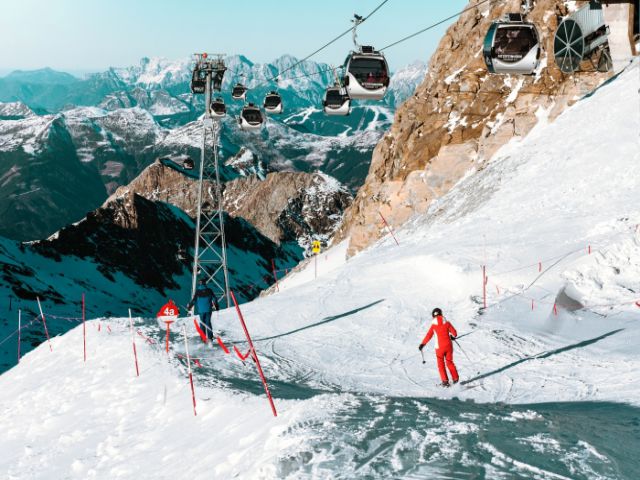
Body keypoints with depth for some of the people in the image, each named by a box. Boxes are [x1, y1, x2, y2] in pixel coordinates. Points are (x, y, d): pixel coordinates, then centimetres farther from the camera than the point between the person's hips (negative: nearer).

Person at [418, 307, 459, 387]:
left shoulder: (433, 325, -7)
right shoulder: (447, 323, -3)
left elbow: (428, 335, -11)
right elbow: (454, 333, 0)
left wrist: (422, 344, -3)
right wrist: (452, 336, 23)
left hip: (439, 347, -2)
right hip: (448, 346, 2)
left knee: (441, 364, 8)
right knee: (449, 362, 18)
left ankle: (445, 381, -2)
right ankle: (455, 378, 21)